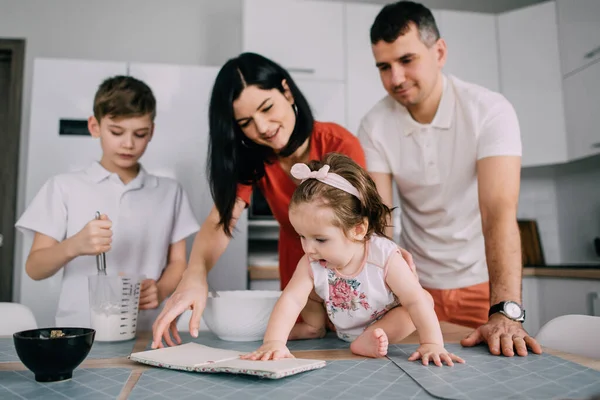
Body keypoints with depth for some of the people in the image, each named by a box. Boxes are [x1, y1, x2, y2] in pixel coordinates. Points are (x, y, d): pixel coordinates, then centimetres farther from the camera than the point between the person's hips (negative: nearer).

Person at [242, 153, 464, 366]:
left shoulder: (384, 257, -34)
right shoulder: (311, 263, -24)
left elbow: (416, 301, -32)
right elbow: (291, 300, -32)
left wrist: (432, 343, -41)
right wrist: (273, 341, -45)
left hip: (386, 326, -2)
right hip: (338, 329, 2)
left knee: (425, 300, -26)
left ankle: (367, 341, -25)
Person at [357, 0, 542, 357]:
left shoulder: (491, 110, -18)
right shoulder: (375, 125, -11)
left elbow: (499, 212, -28)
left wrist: (506, 312, -37)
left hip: (481, 283, -1)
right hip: (415, 284, 2)